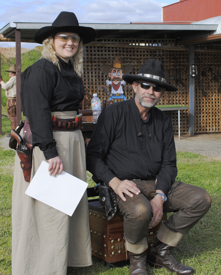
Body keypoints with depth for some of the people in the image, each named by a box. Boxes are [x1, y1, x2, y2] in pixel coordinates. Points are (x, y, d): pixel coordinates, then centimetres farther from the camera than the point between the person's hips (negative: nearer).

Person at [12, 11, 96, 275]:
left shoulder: (72, 71, 16)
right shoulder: (42, 69, -11)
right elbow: (38, 112, -19)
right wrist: (50, 152, -24)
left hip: (72, 141, 9)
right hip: (46, 142, -9)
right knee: (48, 208, -3)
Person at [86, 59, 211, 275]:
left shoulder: (163, 121, 9)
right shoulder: (113, 113, -6)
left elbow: (169, 163, 7)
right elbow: (93, 155, -7)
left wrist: (160, 198, -10)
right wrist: (115, 182, -22)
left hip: (156, 183, 6)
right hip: (124, 185, -6)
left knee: (201, 199, -12)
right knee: (140, 210, -38)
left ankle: (160, 251, 3)